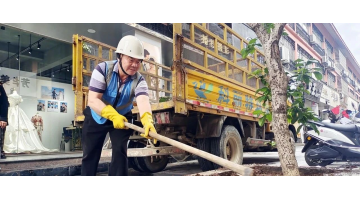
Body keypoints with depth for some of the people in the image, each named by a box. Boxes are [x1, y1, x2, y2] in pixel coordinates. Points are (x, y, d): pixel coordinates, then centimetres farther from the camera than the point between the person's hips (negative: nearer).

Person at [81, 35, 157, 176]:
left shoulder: (139, 80, -20)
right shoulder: (103, 69, -24)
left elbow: (143, 100, -41)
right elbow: (93, 100, -30)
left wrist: (147, 121, -63)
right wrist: (113, 115, -46)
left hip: (122, 118, 1)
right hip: (96, 117, 0)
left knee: (120, 151, -8)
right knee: (90, 154, 6)